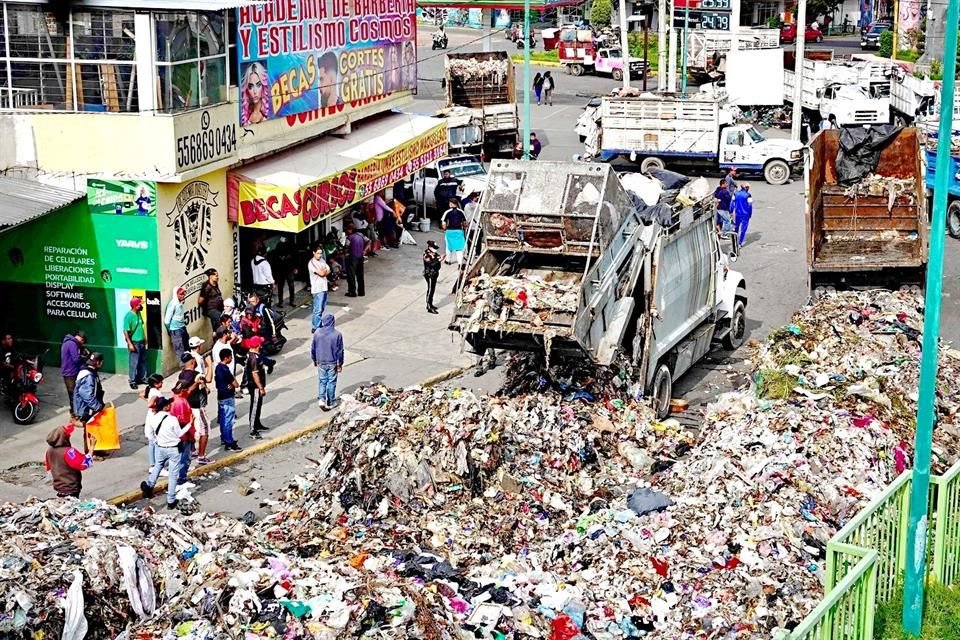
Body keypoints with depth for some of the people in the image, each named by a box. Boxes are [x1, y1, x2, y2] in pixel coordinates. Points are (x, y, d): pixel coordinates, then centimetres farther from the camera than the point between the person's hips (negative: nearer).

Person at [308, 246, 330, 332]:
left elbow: (328, 271, 6)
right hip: (317, 289, -8)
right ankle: (315, 328, -4)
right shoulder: (311, 263, -13)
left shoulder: (322, 261, 11)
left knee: (322, 308, 15)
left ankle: (319, 324, 26)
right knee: (318, 309, -8)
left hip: (324, 287, 8)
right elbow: (321, 273, -17)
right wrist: (325, 270, 2)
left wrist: (323, 271, -12)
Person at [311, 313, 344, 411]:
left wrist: (314, 360, 17)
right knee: (331, 382, 10)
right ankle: (330, 403, 17)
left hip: (321, 362, 2)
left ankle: (321, 399, -4)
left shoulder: (317, 333, -8)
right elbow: (340, 351, -9)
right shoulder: (337, 335, -16)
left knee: (322, 381, 14)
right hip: (332, 363, -2)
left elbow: (313, 348, 2)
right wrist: (340, 364, 2)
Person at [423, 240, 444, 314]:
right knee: (430, 290, -6)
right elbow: (431, 264, -28)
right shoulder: (426, 254, -20)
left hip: (434, 274, 9)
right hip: (429, 274, -9)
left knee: (432, 290, 17)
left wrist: (440, 258, -7)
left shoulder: (433, 253, 6)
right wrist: (439, 260, -30)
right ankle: (429, 308, -2)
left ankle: (430, 304, 31)